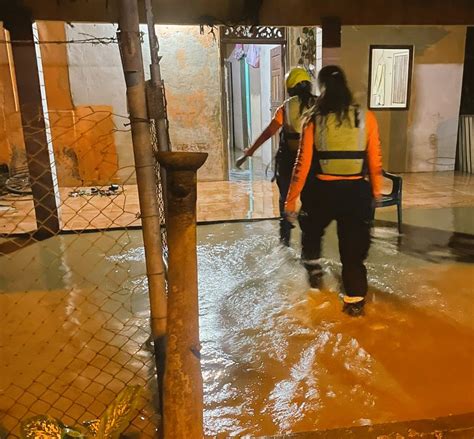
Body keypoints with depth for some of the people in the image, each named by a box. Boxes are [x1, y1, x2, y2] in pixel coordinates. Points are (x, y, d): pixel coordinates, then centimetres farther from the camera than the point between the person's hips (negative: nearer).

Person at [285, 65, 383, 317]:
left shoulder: (314, 121, -7)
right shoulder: (366, 118, -3)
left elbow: (303, 166, -7)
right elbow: (375, 162, 2)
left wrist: (291, 201, 0)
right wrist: (376, 191, 18)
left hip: (323, 191, -1)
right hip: (356, 191, 2)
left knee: (311, 231, 30)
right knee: (353, 247, 13)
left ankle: (313, 270, 32)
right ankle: (355, 301, 21)